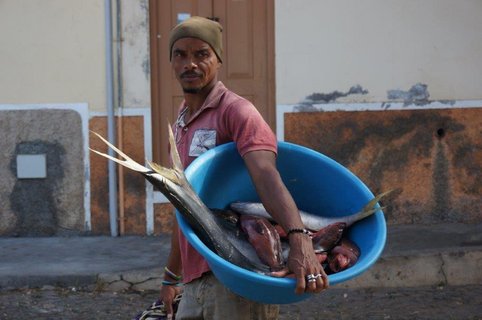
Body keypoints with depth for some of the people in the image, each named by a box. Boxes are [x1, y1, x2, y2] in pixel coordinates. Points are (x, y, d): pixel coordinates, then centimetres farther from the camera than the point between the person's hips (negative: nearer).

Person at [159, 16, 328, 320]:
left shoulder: (234, 110, -11)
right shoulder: (182, 120, 15)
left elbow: (266, 176, -28)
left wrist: (299, 239, -44)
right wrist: (172, 275, 25)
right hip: (196, 282, 8)